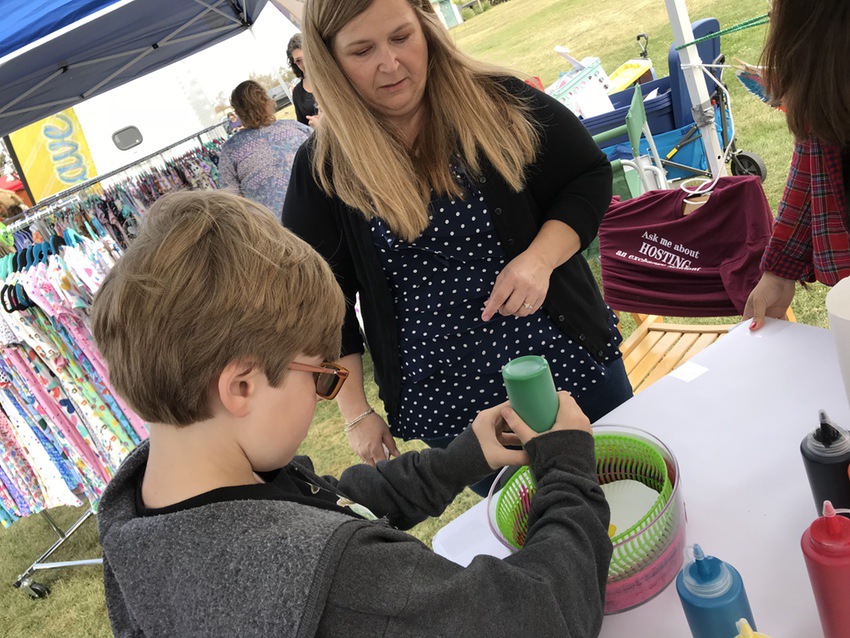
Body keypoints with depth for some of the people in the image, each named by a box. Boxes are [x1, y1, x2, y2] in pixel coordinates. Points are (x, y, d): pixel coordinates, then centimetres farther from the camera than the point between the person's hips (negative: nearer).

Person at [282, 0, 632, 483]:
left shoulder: (497, 101, -8)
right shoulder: (322, 170, -7)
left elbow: (589, 177, 0)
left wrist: (540, 258, -18)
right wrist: (355, 413, 0)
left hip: (569, 364, 1)